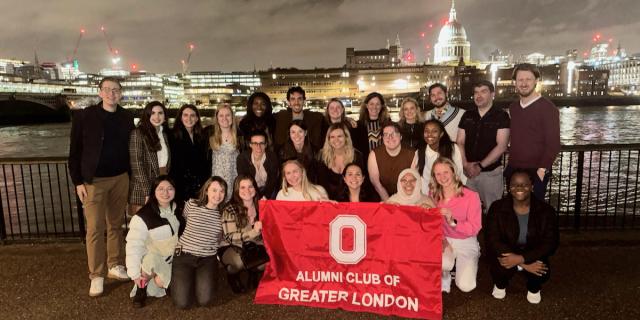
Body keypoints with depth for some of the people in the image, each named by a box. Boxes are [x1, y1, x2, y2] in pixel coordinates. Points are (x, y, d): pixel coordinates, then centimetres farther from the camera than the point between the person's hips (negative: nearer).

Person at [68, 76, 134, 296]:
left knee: (116, 225, 12)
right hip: (94, 180, -3)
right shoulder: (84, 117, -5)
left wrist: (129, 175, 6)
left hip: (120, 178, 3)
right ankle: (96, 275, 10)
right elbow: (75, 151, -4)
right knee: (95, 229, -1)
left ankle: (115, 265, 25)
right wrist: (78, 181, -8)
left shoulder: (127, 118, 4)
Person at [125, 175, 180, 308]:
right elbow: (134, 245, -22)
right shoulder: (142, 217, -21)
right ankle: (142, 286, -6)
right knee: (152, 260, -35)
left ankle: (154, 279, 17)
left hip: (173, 257, 4)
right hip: (152, 256, -3)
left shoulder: (178, 210, -5)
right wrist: (135, 274, -23)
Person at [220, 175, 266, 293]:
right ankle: (232, 274, 3)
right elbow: (230, 237, -19)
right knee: (240, 261, -36)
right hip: (234, 250, -4)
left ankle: (254, 273, 10)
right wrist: (254, 232, -31)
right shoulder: (230, 210, -14)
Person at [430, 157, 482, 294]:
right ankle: (444, 276, 5)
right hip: (444, 241, 1)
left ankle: (468, 266, 20)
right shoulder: (434, 196, -4)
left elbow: (474, 228, -14)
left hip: (466, 243, -1)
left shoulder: (471, 196, -15)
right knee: (443, 264, -33)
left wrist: (453, 222, -30)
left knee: (466, 286, -15)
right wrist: (440, 238, -17)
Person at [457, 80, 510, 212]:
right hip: (468, 172, 3)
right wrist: (465, 165, -9)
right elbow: (460, 143, 6)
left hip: (491, 173, -3)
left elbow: (501, 146, -10)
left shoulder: (501, 116, -3)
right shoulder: (467, 116, 8)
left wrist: (480, 166, -15)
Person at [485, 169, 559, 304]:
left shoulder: (546, 211, -11)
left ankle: (533, 288, 12)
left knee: (543, 272, -29)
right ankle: (500, 285, 8)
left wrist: (521, 258, -30)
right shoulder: (497, 208, -15)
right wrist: (524, 264, -29)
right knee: (501, 266, -32)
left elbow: (550, 244, -15)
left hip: (532, 256, 1)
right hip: (506, 254, -1)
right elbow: (492, 241, -20)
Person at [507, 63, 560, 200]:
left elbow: (553, 144, -12)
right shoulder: (512, 108, 10)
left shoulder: (548, 108, -9)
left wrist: (541, 170, -18)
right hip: (513, 170, 6)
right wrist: (510, 164, 10)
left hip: (535, 172, -5)